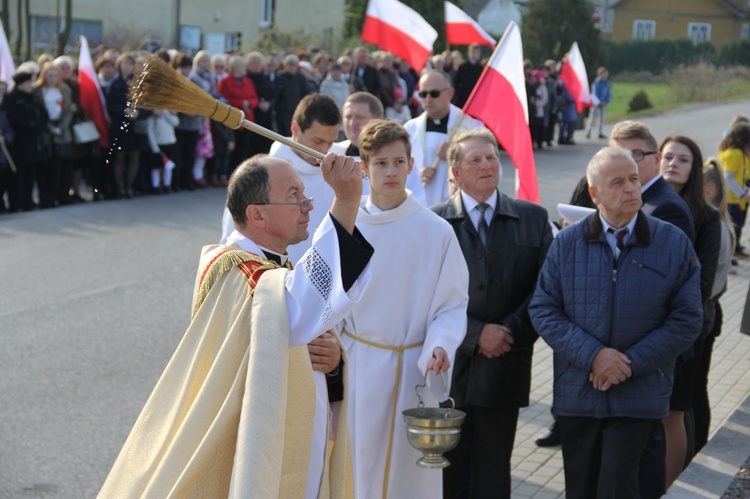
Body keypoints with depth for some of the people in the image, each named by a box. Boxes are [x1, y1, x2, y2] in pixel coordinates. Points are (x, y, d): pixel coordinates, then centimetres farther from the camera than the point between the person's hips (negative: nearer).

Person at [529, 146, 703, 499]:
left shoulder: (674, 244, -2)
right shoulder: (567, 243, 1)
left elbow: (687, 319, -3)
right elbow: (542, 309, -2)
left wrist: (631, 363, -12)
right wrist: (592, 355, -15)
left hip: (637, 398, -2)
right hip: (577, 393, 2)